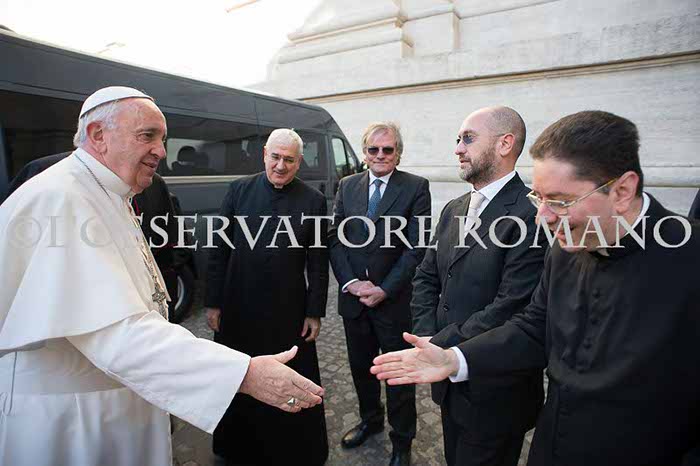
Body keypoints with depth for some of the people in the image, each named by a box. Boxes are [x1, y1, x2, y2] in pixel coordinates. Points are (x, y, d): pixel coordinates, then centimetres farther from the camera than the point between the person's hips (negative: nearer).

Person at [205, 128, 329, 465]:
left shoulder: (313, 201, -4)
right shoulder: (239, 190, -1)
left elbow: (318, 263, -2)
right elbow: (219, 250, 1)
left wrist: (315, 312, -2)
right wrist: (213, 302, 1)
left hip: (288, 313, -1)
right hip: (238, 311, 2)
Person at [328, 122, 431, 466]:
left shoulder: (416, 188, -7)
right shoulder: (347, 186, 5)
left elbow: (417, 247, -11)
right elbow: (335, 238, 2)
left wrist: (384, 290, -14)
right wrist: (351, 282, -10)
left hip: (395, 302, -4)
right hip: (353, 298, 4)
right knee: (360, 367, 21)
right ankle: (370, 420, 47)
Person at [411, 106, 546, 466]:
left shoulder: (531, 213, -21)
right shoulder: (453, 209, 5)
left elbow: (510, 308, -25)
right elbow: (426, 278, 7)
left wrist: (439, 345, -17)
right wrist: (427, 336, -7)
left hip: (493, 390, -6)